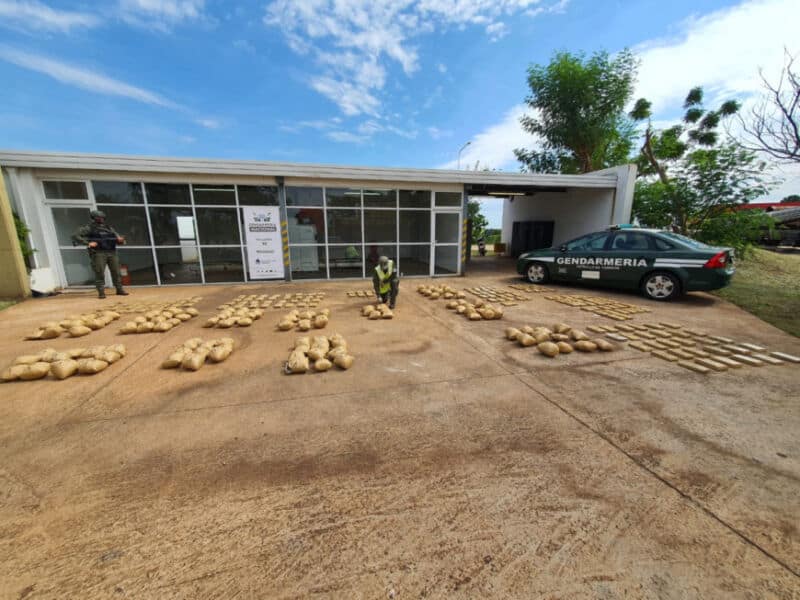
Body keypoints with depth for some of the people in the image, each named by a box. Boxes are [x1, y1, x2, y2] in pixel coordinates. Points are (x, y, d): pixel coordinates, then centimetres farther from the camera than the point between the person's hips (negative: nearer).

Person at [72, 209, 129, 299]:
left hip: (112, 253, 4)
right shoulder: (88, 228, 4)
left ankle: (119, 290, 11)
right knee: (100, 273, -7)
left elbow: (117, 237, 19)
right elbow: (76, 236, -1)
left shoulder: (109, 228, 18)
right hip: (98, 253, -4)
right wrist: (88, 243, -14)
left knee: (116, 272, 4)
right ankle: (101, 292, -4)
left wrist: (120, 239, -6)